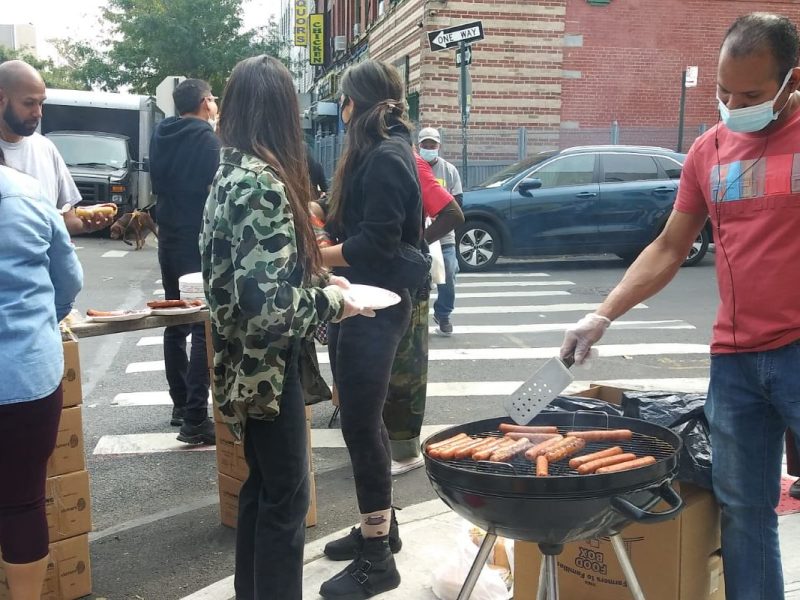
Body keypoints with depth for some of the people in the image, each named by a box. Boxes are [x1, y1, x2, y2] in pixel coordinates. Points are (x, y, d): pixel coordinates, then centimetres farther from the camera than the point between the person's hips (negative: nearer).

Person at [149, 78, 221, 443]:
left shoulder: (160, 136, 9)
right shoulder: (206, 138, -13)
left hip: (169, 239, 8)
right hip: (200, 241, -8)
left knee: (176, 323, 16)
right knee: (205, 327, -7)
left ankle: (181, 405, 24)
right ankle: (195, 419, -10)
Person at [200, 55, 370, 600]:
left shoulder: (230, 173, 7)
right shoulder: (264, 183, -22)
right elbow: (267, 302, -29)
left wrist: (317, 278, 12)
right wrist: (332, 301, -14)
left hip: (247, 362, 9)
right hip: (269, 365, -9)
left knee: (262, 485, 20)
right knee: (286, 497, 4)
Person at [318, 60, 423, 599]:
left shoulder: (386, 158, -16)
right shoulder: (377, 154, 16)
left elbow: (375, 245, -22)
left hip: (375, 308, -10)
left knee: (361, 423, -5)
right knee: (364, 417, 16)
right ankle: (380, 523, 31)